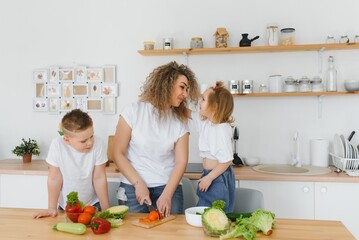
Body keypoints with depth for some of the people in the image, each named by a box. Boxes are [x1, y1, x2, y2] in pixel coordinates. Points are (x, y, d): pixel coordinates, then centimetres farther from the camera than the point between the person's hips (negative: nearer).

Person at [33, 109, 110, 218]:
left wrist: (106, 209, -10)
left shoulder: (97, 144, -20)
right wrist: (52, 208, -7)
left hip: (92, 205, -2)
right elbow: (55, 179, -12)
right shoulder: (57, 145, -20)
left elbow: (99, 178, -12)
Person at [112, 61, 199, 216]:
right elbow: (118, 154, -5)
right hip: (133, 187, -1)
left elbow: (181, 161, -5)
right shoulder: (134, 111, -7)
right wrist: (138, 184, -12)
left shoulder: (180, 121, 0)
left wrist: (167, 195, -17)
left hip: (168, 186, 2)